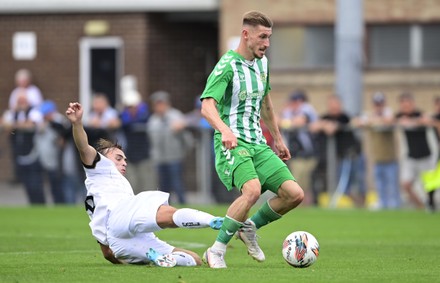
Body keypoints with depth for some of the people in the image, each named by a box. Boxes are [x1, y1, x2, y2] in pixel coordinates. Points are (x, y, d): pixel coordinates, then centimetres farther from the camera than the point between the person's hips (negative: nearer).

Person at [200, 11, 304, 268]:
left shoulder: (262, 63, 14)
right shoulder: (227, 66, -12)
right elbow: (207, 106, -25)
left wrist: (278, 140, 31)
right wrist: (225, 129, -44)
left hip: (258, 143, 8)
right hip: (232, 143, -8)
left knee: (294, 194, -5)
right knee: (253, 190, -33)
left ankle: (250, 227, 18)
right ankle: (217, 251, -21)